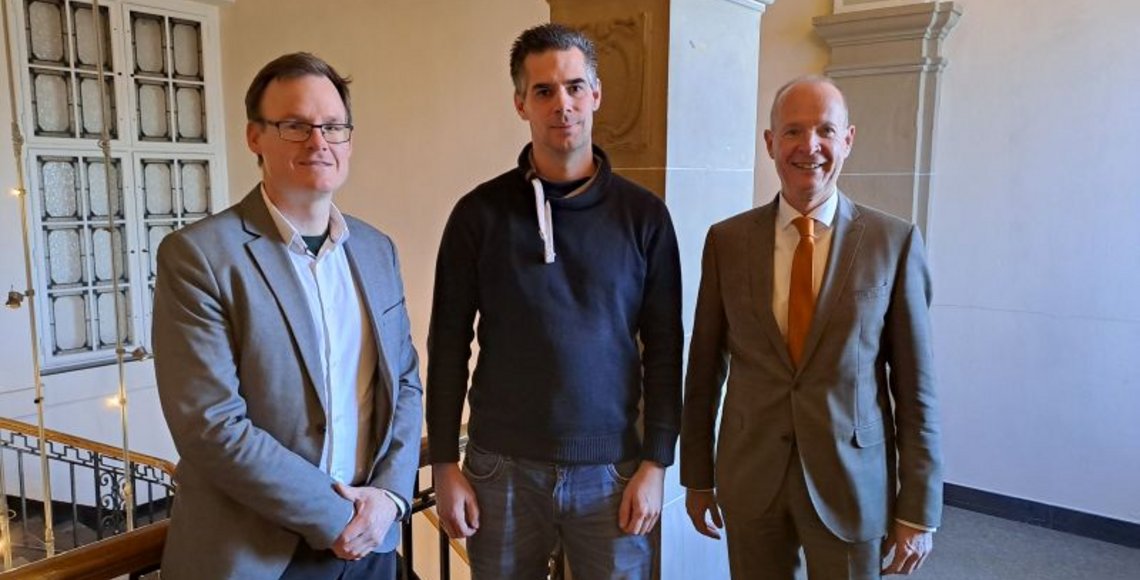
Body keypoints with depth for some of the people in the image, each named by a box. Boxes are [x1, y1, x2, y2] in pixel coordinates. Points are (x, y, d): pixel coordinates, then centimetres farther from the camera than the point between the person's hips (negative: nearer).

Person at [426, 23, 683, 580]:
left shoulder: (643, 215, -2)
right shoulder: (480, 212, -3)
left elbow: (663, 349, 0)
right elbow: (449, 344, 0)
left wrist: (655, 462, -3)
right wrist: (445, 463, -2)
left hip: (611, 469, 0)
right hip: (502, 466, 0)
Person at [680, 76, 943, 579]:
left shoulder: (894, 242, -5)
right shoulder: (727, 240, -2)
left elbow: (915, 385, -4)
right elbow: (704, 368, 3)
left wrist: (919, 509, -3)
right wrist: (697, 476, 7)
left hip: (851, 482, -1)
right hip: (749, 480, 1)